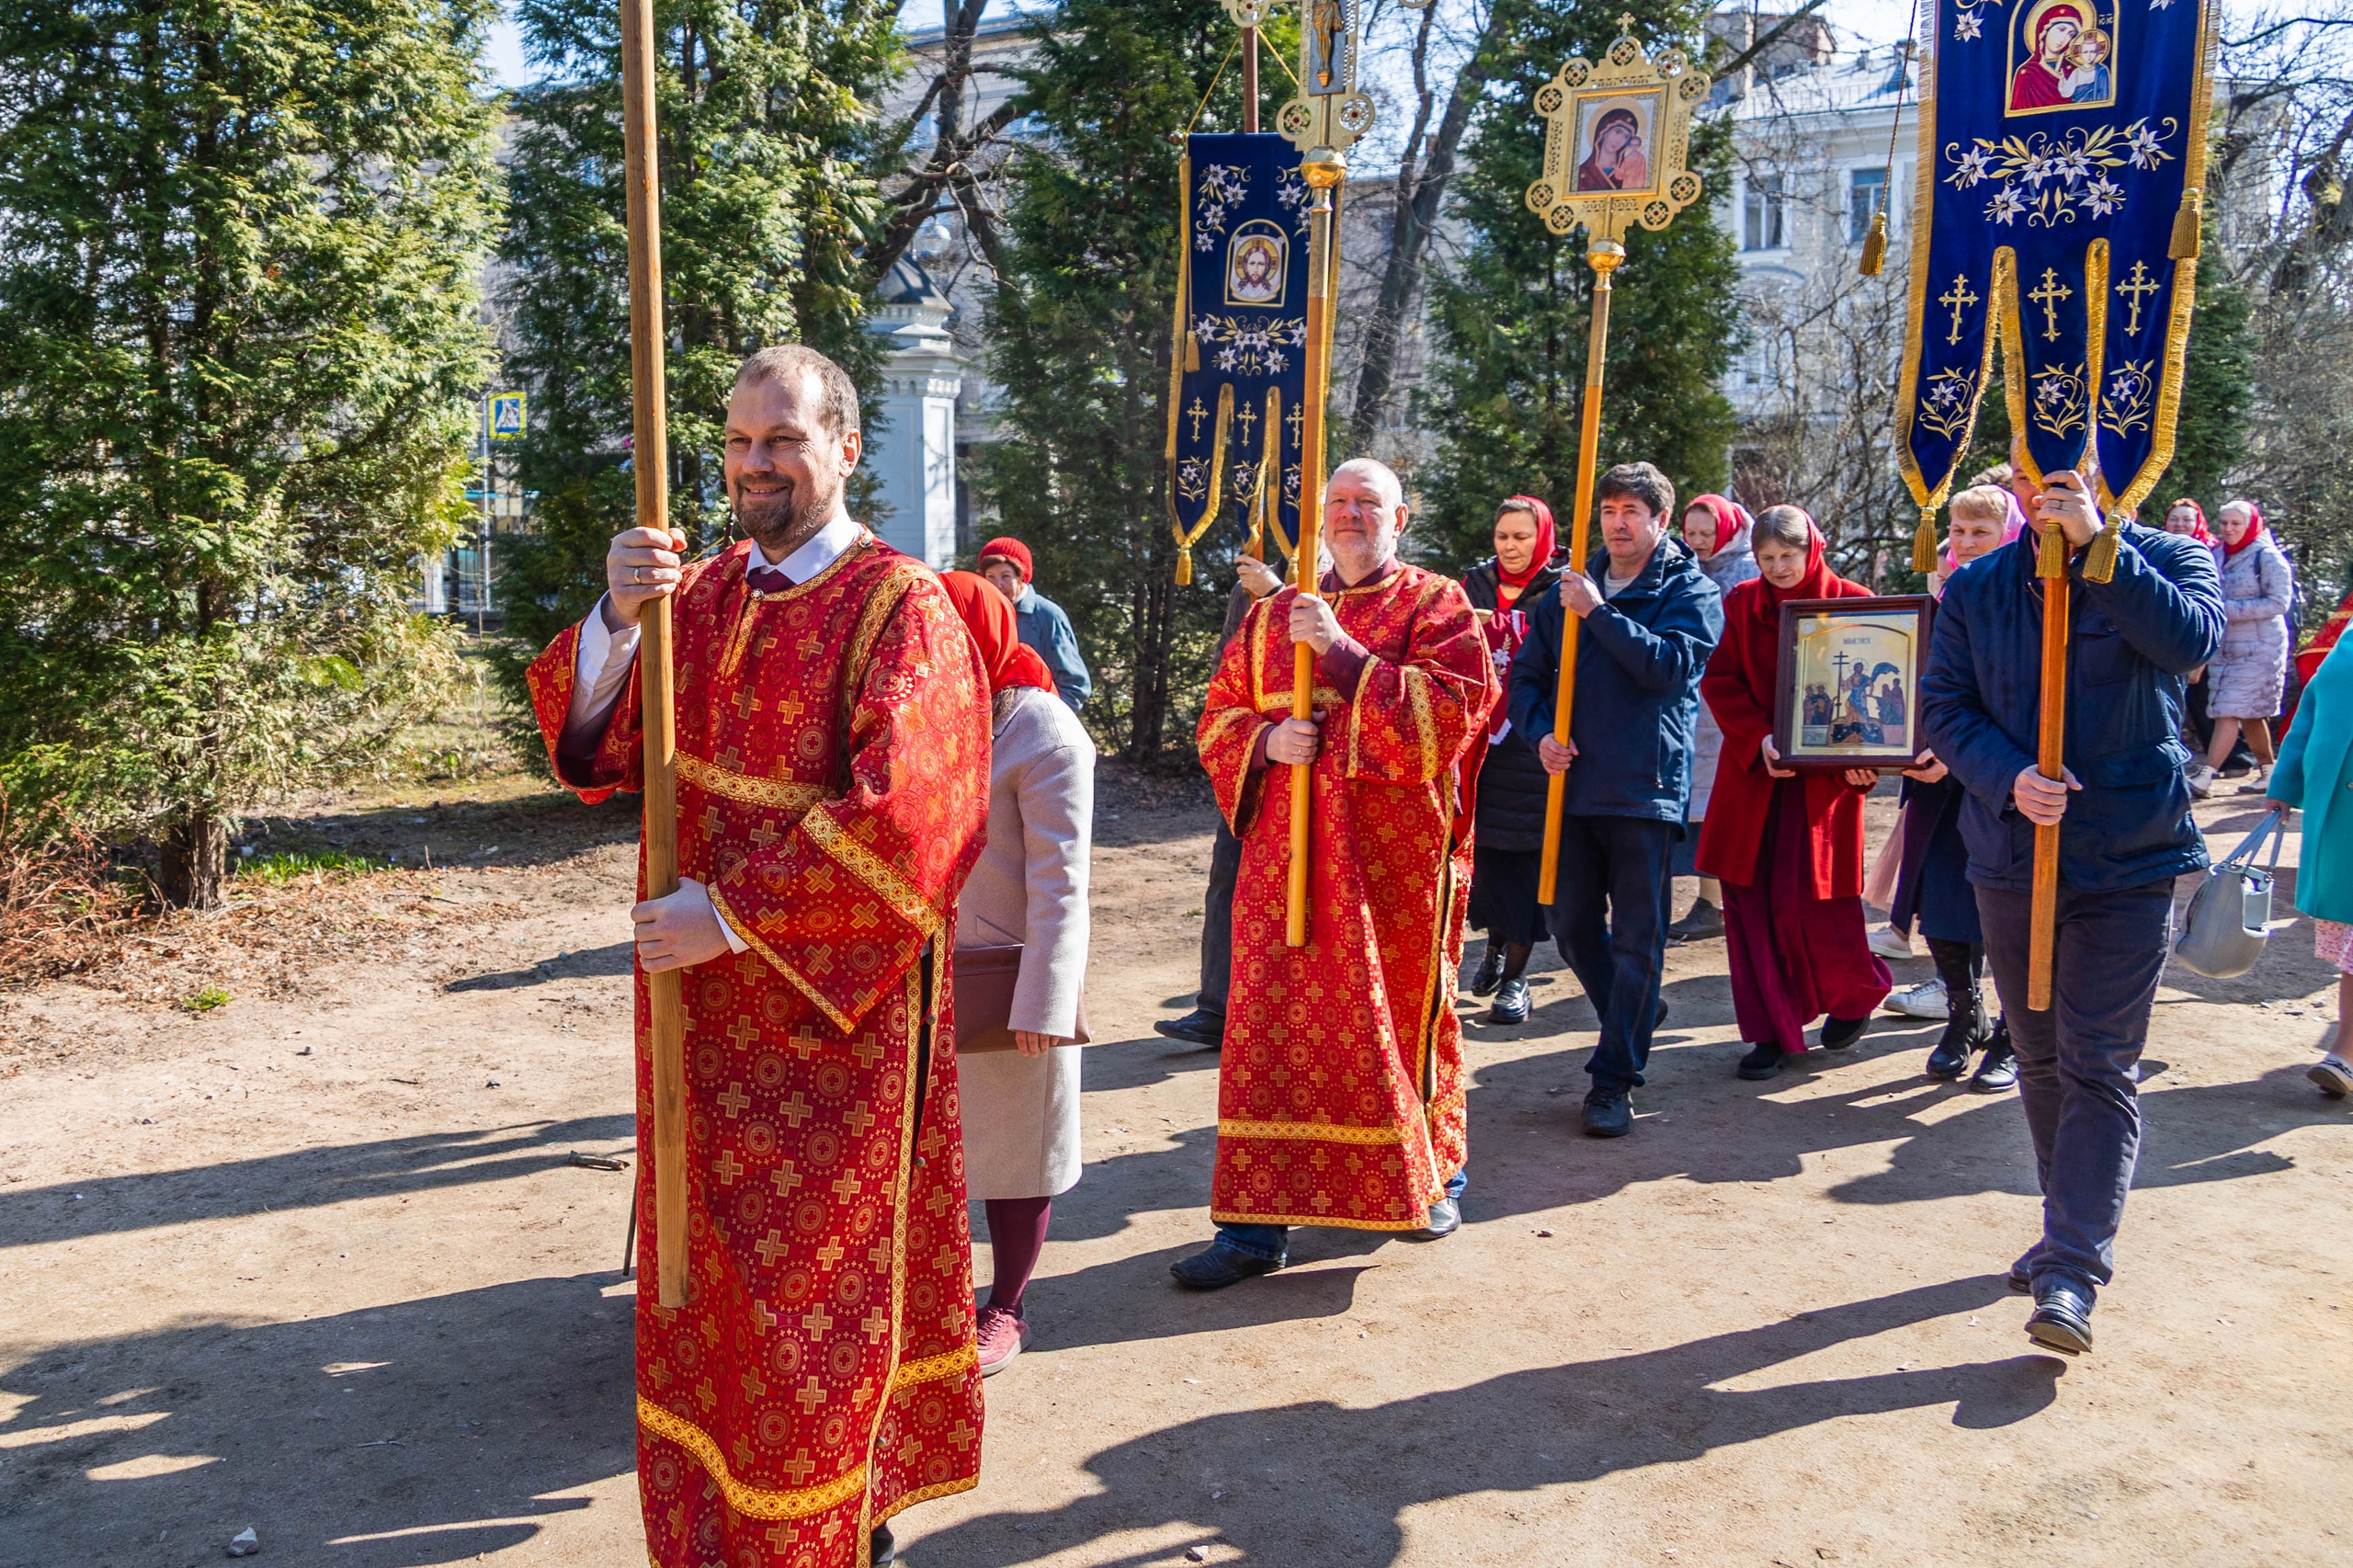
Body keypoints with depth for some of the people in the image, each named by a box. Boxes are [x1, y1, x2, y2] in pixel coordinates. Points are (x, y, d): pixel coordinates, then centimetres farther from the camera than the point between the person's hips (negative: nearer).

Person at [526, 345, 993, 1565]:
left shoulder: (900, 609, -11)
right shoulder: (699, 592, 8)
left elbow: (897, 821, -21)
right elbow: (585, 744, 1)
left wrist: (732, 914, -19)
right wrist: (618, 617, -17)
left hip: (833, 1007, -6)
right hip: (705, 1003, 6)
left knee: (818, 1289, 7)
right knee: (708, 1272, 16)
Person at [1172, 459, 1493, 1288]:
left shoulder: (1435, 606, 2)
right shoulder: (1272, 616, 15)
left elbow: (1454, 706, -13)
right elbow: (1219, 719, 14)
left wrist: (1343, 651, -18)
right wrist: (1267, 740, -8)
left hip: (1396, 852, -3)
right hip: (1289, 848, 3)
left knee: (1405, 1013, 9)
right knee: (1273, 1024, 0)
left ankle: (1436, 1176, 34)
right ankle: (1258, 1221, 6)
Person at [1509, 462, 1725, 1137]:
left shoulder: (1690, 592, 0)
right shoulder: (1566, 590, 12)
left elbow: (1671, 663, -17)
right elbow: (1526, 674, 12)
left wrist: (1598, 613, -18)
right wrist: (1541, 731, -7)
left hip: (1646, 786, -4)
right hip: (1575, 781, 4)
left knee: (1637, 937, -1)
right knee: (1571, 922, 11)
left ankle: (1613, 1080, 7)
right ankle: (1635, 1014, 37)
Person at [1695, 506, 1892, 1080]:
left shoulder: (1852, 603, -1)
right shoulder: (1742, 604, 6)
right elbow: (1719, 681, 2)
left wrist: (1860, 759, -15)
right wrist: (1758, 739, -13)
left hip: (1824, 774, -3)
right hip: (1751, 774, 3)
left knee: (1808, 904, -5)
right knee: (1749, 902, 1)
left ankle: (1857, 994, 26)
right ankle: (1772, 1031, 12)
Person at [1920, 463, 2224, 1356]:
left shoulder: (2163, 561, -2)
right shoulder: (1975, 590, 4)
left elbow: (2189, 640, -23)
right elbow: (1945, 707, 0)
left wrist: (2098, 544, -26)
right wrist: (2008, 780, -16)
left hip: (2129, 860, -3)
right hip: (2012, 855, 4)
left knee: (2099, 1068, -5)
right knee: (2039, 1059, 16)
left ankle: (2074, 1274, -3)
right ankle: (2071, 1229, 34)